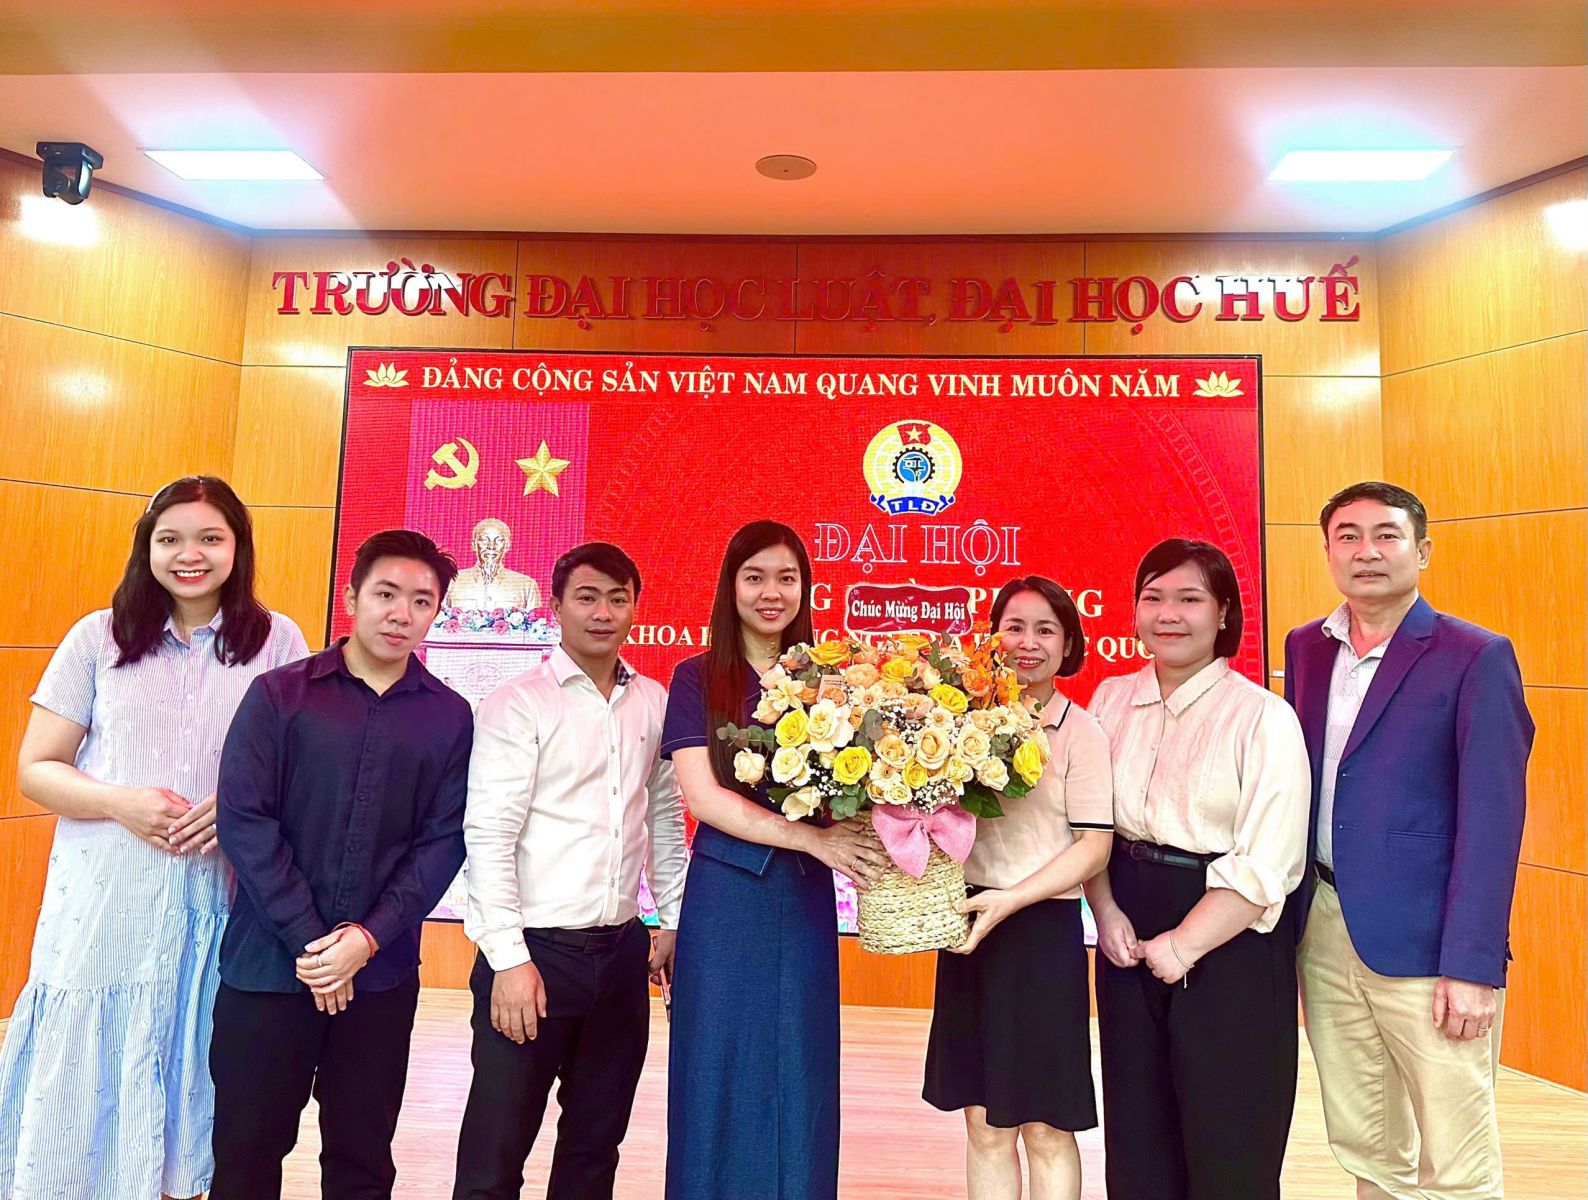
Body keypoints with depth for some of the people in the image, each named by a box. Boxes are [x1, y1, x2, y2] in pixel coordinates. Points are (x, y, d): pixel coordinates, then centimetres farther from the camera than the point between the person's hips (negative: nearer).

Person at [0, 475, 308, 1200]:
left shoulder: (277, 641, 1)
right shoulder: (99, 637, 3)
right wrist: (119, 802, -13)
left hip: (223, 896, 0)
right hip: (108, 898, 1)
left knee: (193, 1077, 10)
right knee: (89, 1075, 7)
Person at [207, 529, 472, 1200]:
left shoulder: (449, 716, 2)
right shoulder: (279, 695, -1)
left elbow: (445, 840, -1)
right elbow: (242, 818, -7)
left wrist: (370, 936, -12)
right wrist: (308, 939, -12)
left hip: (382, 974, 1)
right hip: (268, 966, -1)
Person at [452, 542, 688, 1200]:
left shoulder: (652, 702, 6)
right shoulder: (517, 706, -9)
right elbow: (488, 837, -12)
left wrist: (674, 918, 11)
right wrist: (509, 959, -16)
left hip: (623, 949, 5)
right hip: (536, 950, -4)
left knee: (596, 1144, 19)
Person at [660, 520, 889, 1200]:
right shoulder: (698, 678, -1)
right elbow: (703, 797, -10)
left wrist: (862, 840, -14)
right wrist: (812, 838, -18)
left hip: (807, 898, 3)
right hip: (726, 896, -2)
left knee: (800, 1073, 11)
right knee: (721, 1072, 7)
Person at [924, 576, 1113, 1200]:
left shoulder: (1080, 732, -5)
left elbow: (1094, 845, -9)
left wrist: (1010, 899, -18)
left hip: (1043, 931, -4)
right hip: (969, 929, 4)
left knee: (1045, 1128, 9)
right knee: (984, 1125, 14)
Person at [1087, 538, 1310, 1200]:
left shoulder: (1263, 716, -11)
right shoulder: (1112, 700, 3)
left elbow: (1268, 864, -15)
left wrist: (1184, 945, -15)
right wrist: (1107, 911, -7)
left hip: (1230, 938, -4)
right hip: (1130, 931, 4)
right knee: (1137, 1137, 17)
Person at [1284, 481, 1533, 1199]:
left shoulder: (1476, 657, -7)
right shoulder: (1306, 648, 9)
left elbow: (1491, 820, -10)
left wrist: (1472, 966, -14)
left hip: (1421, 942, -5)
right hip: (1321, 927, 5)